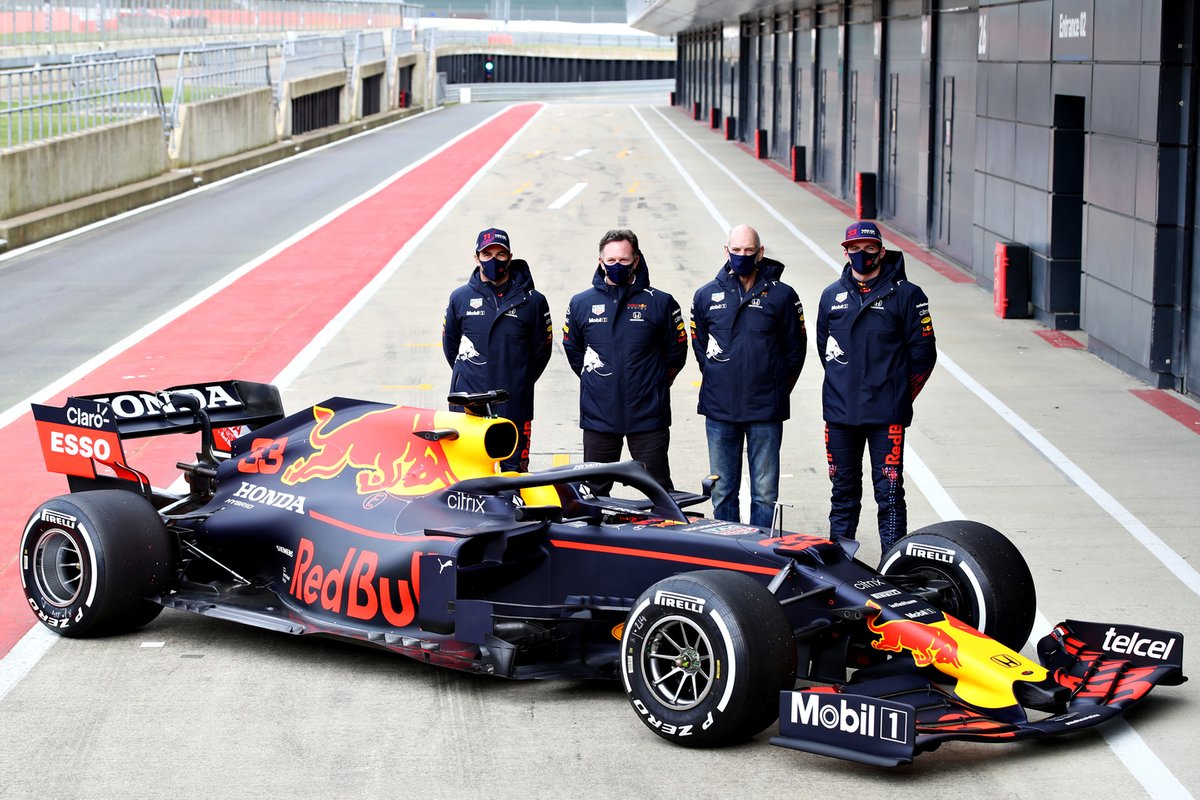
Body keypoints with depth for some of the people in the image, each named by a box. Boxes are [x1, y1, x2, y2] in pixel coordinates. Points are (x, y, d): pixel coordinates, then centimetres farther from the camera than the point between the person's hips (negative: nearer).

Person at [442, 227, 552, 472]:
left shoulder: (532, 301, 2)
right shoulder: (460, 298, 6)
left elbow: (542, 350, 11)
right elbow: (450, 344, 18)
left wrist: (519, 383, 11)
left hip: (515, 406, -1)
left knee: (515, 473, 3)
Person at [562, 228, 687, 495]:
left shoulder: (660, 303, 0)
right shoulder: (581, 303, 6)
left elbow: (676, 351, 9)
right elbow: (572, 348, 19)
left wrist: (654, 385, 9)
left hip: (647, 414, -2)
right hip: (598, 415, 2)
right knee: (595, 491, 9)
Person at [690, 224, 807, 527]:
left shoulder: (781, 295, -1)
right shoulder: (706, 295, 5)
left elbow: (795, 349, 8)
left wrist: (777, 390, 8)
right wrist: (719, 383, 12)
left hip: (766, 411, -2)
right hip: (719, 411, 2)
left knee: (765, 492, 1)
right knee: (722, 492, 8)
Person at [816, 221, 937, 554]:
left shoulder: (905, 294, -2)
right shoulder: (832, 295, 10)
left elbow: (923, 351, 1)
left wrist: (899, 395, 5)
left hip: (887, 414, -4)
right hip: (840, 413, 4)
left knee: (889, 492, -4)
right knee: (843, 492, 12)